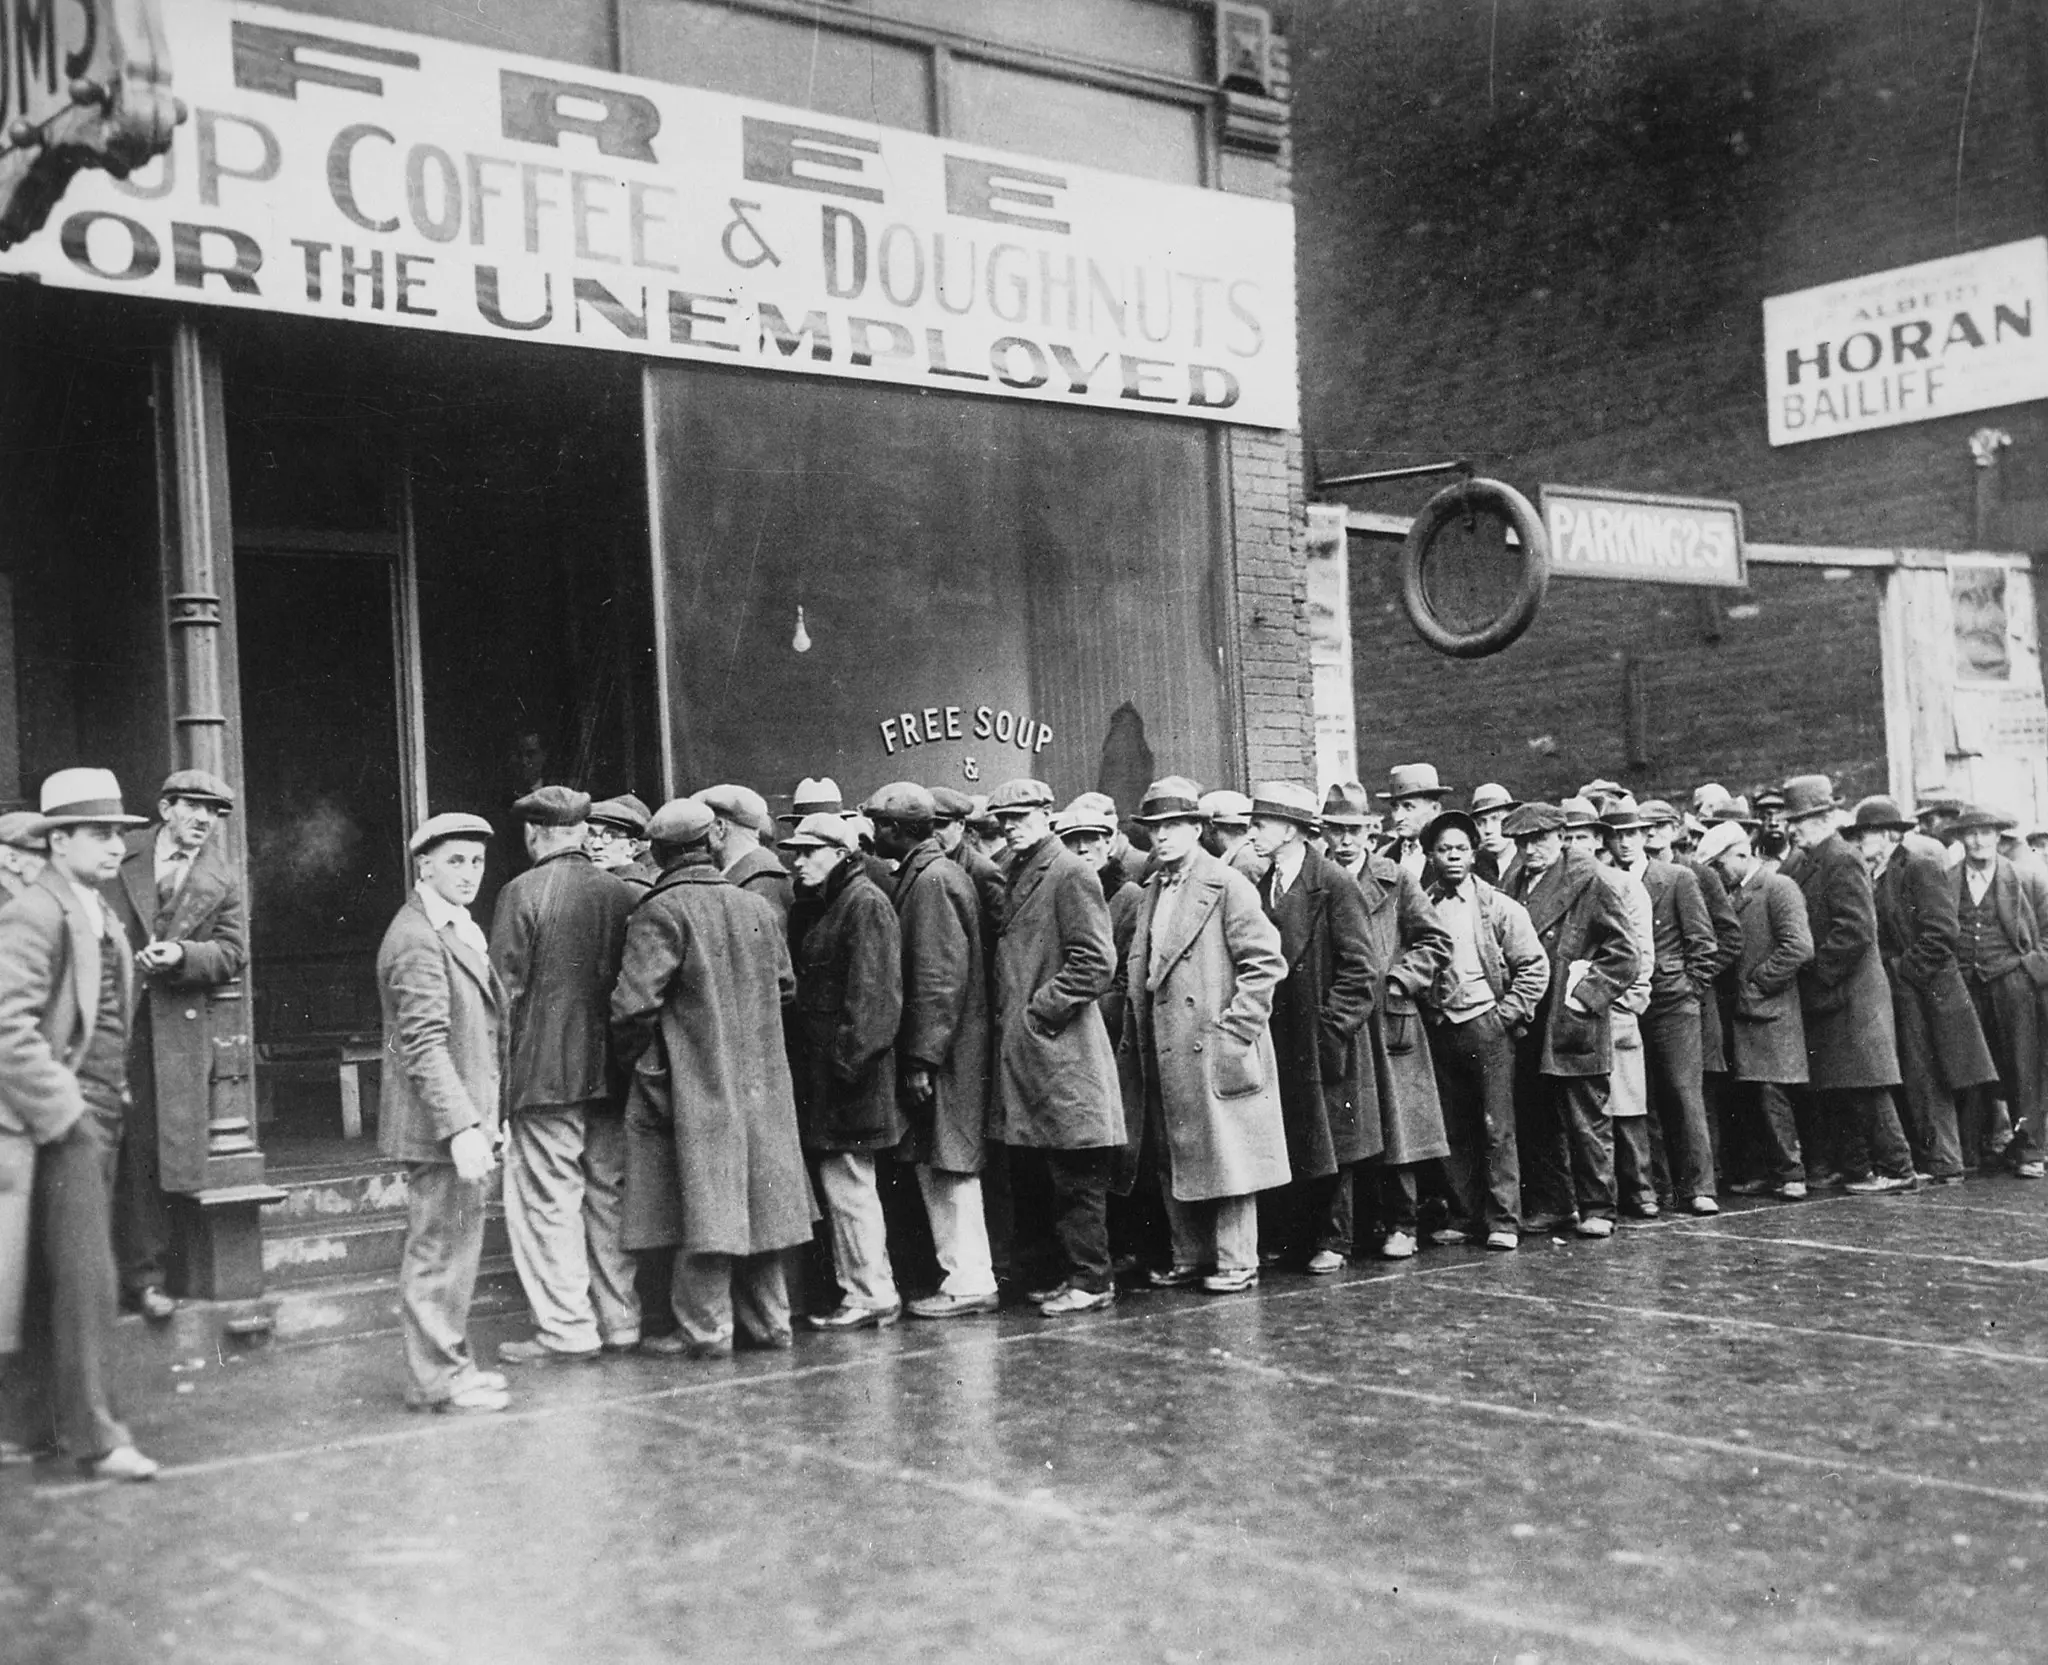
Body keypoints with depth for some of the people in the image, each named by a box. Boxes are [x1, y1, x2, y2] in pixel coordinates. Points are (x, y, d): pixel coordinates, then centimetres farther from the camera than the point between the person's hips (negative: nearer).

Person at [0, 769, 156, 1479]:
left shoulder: (102, 916, 16)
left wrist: (115, 1096, 14)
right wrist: (63, 1112, -20)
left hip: (100, 1118, 9)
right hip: (63, 1120, -9)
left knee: (79, 1275, 14)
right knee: (87, 1277, -7)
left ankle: (73, 1415, 23)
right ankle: (95, 1436, -2)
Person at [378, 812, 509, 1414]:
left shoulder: (459, 930, 17)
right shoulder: (417, 939, -16)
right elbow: (424, 1043, -22)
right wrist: (461, 1126, -27)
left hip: (466, 1123, 10)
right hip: (441, 1126, -10)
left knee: (454, 1247, 16)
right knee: (439, 1249, -3)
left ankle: (448, 1363, 26)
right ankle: (437, 1379, 4)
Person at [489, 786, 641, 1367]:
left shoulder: (523, 893, -8)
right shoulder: (626, 895, 5)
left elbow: (506, 991, -9)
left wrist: (498, 1082, -3)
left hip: (545, 1073, -5)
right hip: (613, 1074, 5)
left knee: (546, 1199, 1)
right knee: (609, 1198, 12)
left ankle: (566, 1329, 1)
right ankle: (621, 1321, 18)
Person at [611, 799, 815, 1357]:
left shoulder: (661, 913, -13)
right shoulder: (759, 907, 6)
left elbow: (634, 1003, -19)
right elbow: (785, 987, 14)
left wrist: (629, 1058, -3)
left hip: (692, 1084, -6)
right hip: (760, 1080, 6)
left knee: (701, 1203, -1)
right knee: (758, 1197, 12)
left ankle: (705, 1329, 2)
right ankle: (767, 1320, 19)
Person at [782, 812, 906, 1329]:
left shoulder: (865, 904, -11)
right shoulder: (812, 907, 17)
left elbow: (872, 994, -18)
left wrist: (847, 1057, -22)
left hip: (848, 1076, -10)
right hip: (818, 1072, 10)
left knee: (847, 1185, -5)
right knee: (847, 1187, 13)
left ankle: (870, 1296, 3)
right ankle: (868, 1290, 20)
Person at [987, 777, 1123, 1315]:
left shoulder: (1069, 873, -9)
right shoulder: (1013, 873, 16)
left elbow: (1096, 963, -16)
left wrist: (1040, 1009, -14)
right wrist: (1004, 1015, 11)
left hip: (1059, 1047, -9)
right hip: (1018, 1051, 9)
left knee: (1074, 1176, -2)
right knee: (1027, 1177, 12)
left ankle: (1090, 1280, 5)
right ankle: (1043, 1276, 20)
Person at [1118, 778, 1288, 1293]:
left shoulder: (1227, 886, -6)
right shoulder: (1151, 892, 16)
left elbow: (1265, 962, -11)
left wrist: (1234, 1030, -15)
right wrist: (1133, 1041, 13)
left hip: (1214, 1050, -7)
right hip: (1164, 1054, 7)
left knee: (1226, 1154, -2)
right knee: (1173, 1162, 11)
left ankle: (1236, 1261, 6)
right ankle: (1191, 1256, 21)